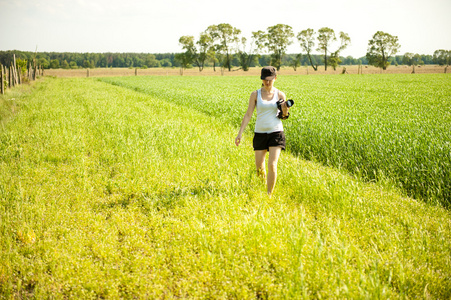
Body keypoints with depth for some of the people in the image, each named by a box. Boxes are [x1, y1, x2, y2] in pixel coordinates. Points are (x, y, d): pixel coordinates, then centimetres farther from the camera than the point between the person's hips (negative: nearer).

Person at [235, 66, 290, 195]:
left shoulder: (280, 95, 1)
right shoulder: (255, 94, 0)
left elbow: (284, 116, 10)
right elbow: (248, 115, 0)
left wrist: (285, 110, -15)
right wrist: (240, 133, -6)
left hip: (276, 133, -1)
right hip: (260, 133, 1)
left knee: (272, 165, -13)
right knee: (259, 167, 7)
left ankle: (269, 194, -1)